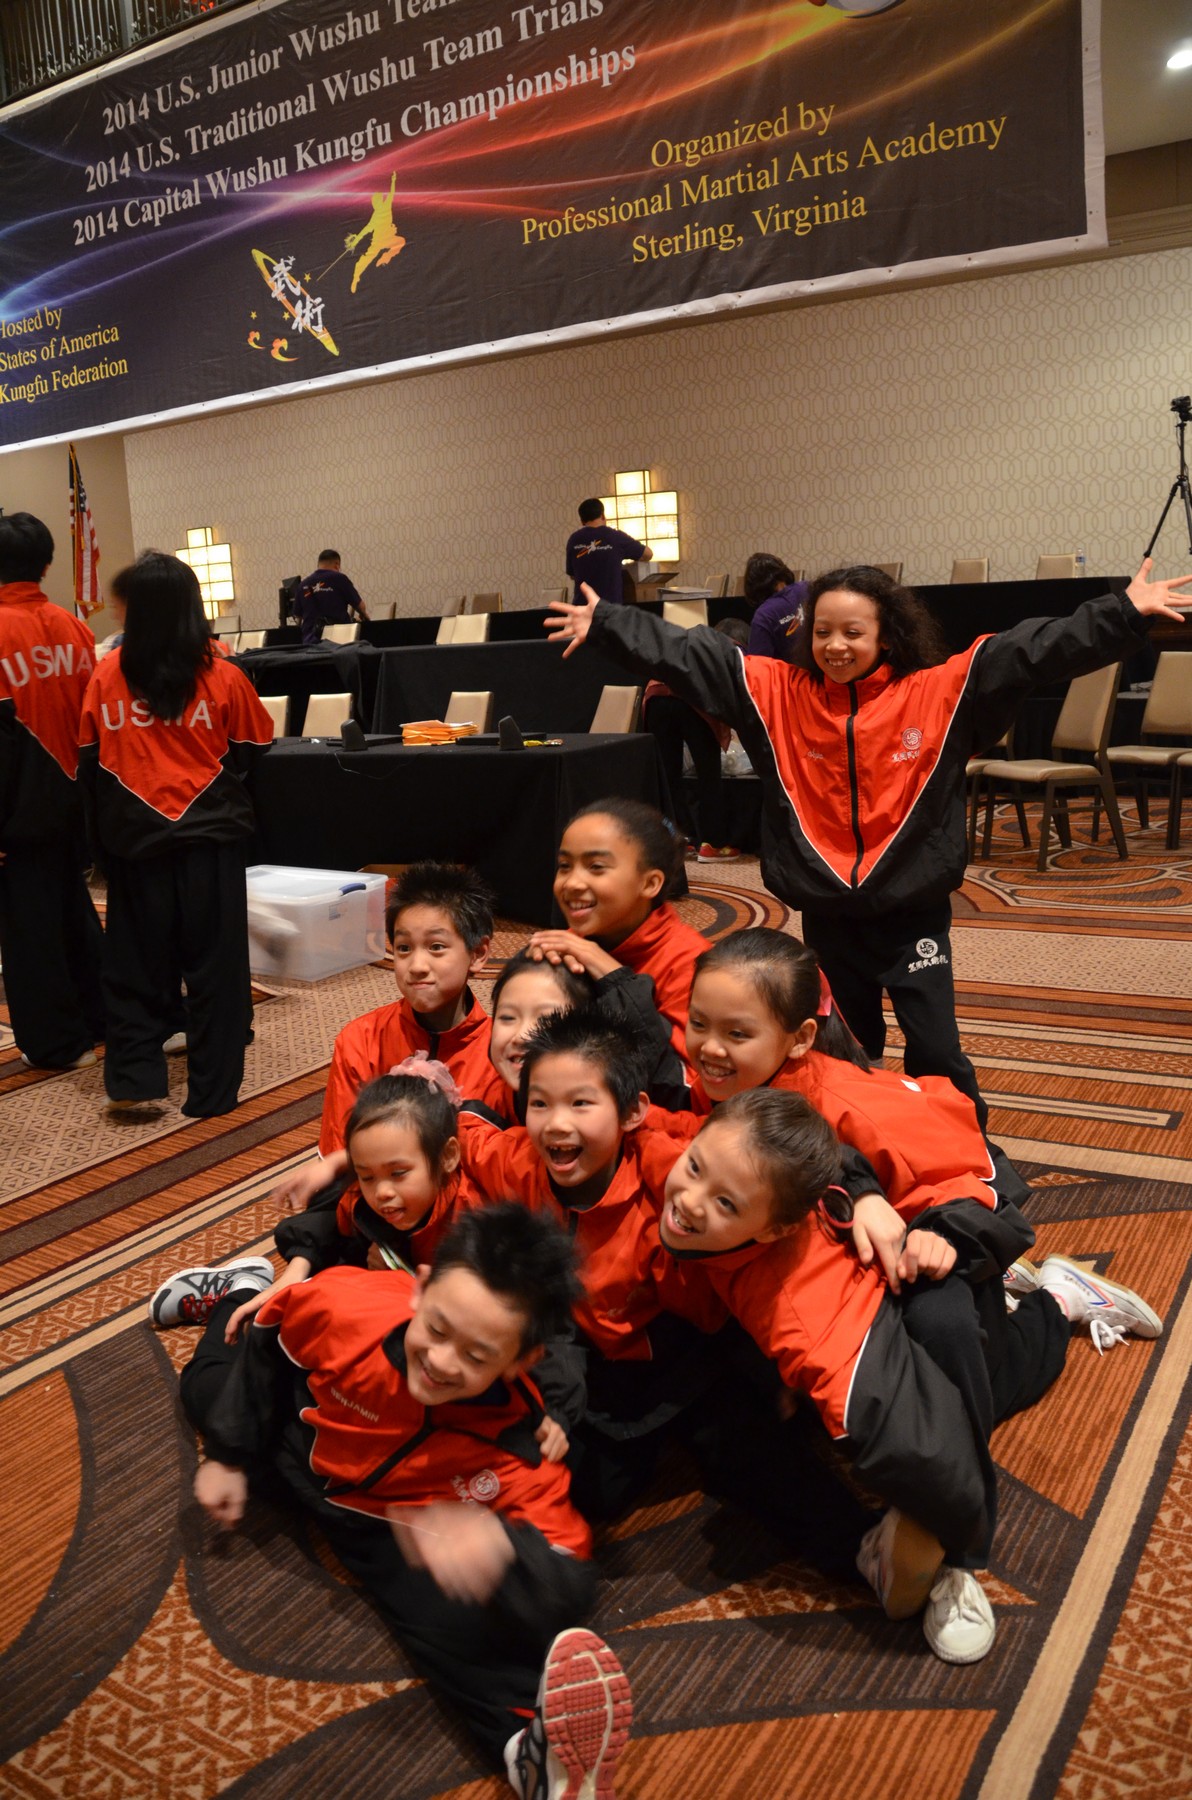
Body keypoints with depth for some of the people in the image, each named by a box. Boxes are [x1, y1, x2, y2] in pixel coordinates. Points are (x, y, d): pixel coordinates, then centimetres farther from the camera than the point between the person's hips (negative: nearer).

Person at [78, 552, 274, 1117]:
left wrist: (104, 834, 15)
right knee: (215, 963, 7)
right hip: (209, 837, -1)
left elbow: (90, 756, 3)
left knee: (135, 961, 14)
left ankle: (132, 1080, 15)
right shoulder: (222, 677, -9)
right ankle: (212, 1090, 12)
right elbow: (253, 749, 3)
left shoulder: (107, 675, -5)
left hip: (134, 839, 2)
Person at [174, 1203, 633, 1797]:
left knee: (449, 1610, -30)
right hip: (296, 1428, 3)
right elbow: (273, 1341, -17)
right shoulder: (345, 1306, -42)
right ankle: (242, 1293, 57)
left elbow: (566, 1587, -41)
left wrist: (502, 1550, -63)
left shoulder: (514, 1447, -44)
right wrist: (231, 1457, -6)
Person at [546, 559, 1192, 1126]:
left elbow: (1033, 650, -12)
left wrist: (1124, 613, -18)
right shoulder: (778, 692, -2)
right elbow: (688, 655, -1)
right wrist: (604, 623, -3)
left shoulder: (939, 691, -7)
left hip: (914, 910, -2)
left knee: (935, 1049, 1)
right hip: (825, 911, 2)